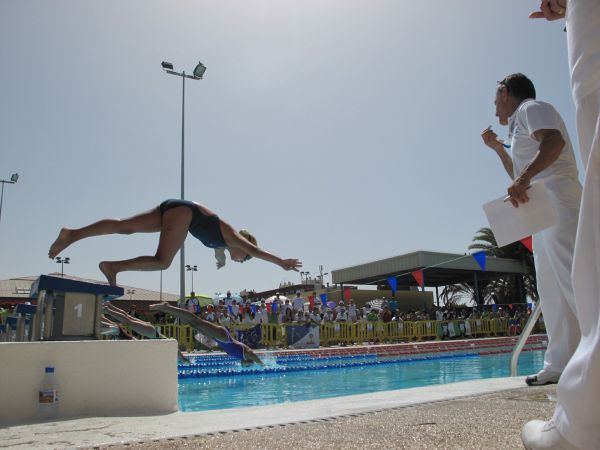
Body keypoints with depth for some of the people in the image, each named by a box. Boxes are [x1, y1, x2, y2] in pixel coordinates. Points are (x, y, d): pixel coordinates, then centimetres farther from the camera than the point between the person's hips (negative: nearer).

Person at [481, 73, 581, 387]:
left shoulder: (531, 108, 1)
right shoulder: (520, 126, 30)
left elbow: (554, 141, -21)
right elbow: (519, 175, 38)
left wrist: (524, 178, -33)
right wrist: (498, 148, 33)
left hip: (556, 202, -10)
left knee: (572, 278, -19)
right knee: (551, 292, 6)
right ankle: (559, 364, 8)